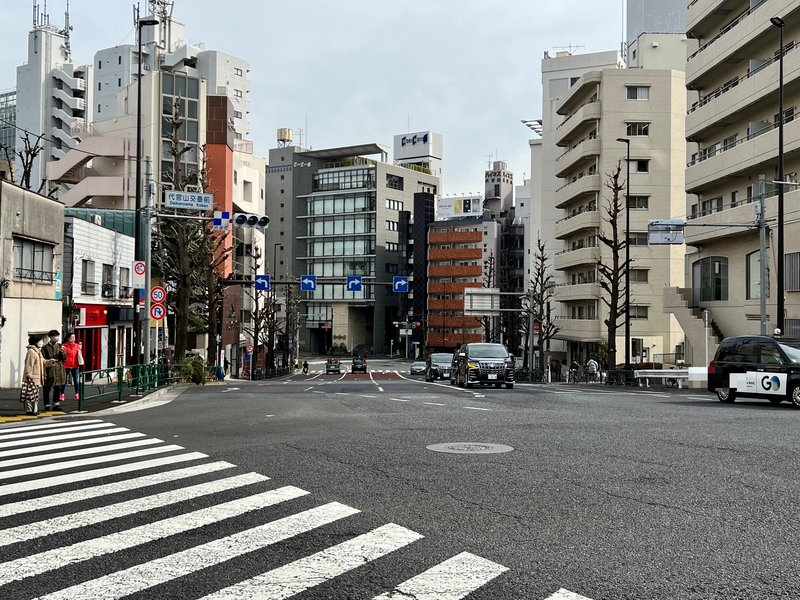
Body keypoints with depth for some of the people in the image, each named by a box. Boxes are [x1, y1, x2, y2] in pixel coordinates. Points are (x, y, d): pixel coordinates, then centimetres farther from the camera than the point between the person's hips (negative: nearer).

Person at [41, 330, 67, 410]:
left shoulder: (59, 346, 11)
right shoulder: (45, 348, -3)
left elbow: (65, 357, 6)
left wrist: (62, 352, -17)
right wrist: (44, 373, -10)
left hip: (59, 371, 4)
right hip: (49, 371, -4)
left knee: (57, 389, 9)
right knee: (47, 389, 2)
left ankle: (56, 404, 18)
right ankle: (47, 405, 10)